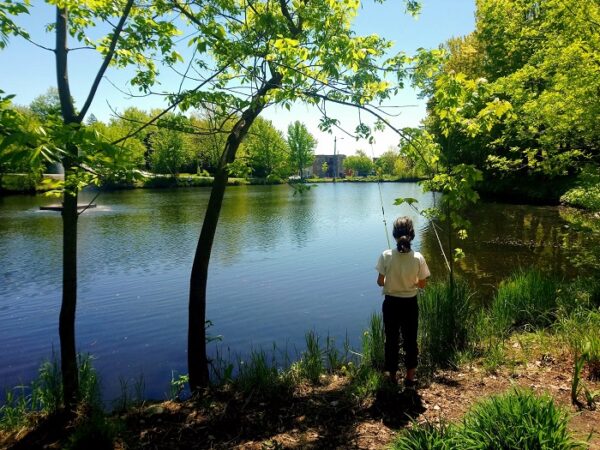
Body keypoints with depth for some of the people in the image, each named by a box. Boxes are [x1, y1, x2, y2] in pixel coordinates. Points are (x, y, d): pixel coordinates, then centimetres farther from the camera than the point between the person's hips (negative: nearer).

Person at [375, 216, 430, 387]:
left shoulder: (386, 256, -16)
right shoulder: (418, 258, -14)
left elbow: (380, 282, -9)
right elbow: (422, 284, -4)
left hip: (391, 303, 0)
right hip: (410, 304, 1)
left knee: (392, 340, 15)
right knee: (410, 340, 17)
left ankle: (392, 377, 28)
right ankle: (410, 377, 28)